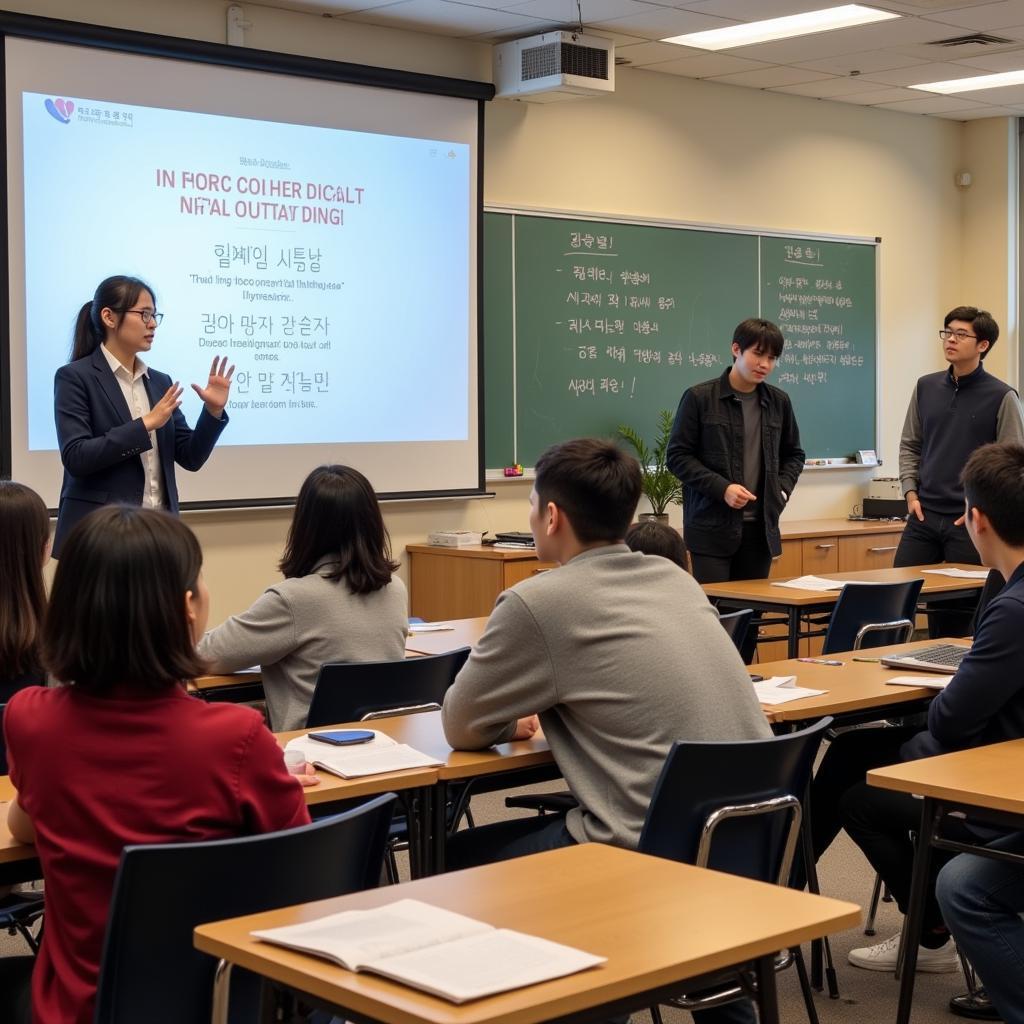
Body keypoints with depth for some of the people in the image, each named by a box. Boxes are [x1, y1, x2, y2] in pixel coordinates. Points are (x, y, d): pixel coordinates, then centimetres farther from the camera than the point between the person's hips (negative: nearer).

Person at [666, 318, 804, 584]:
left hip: (761, 527, 4)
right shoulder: (699, 398, -3)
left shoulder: (778, 402, 9)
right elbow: (677, 456, -4)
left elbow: (793, 454, 21)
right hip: (712, 528, -4)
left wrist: (783, 489, 2)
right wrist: (722, 488, -15)